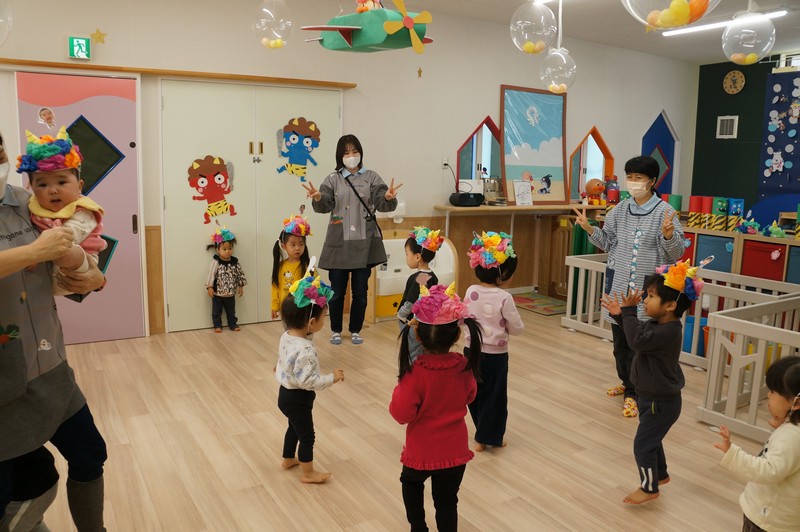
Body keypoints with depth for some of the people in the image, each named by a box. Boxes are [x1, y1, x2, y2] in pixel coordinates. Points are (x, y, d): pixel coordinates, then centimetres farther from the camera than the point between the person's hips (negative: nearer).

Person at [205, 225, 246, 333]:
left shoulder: (234, 261, -2)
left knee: (231, 311, 16)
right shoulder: (216, 262, -14)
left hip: (230, 294, 3)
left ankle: (233, 324, 29)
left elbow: (240, 274, 5)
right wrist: (210, 287, -18)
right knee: (216, 311, 10)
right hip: (217, 293, -3)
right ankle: (217, 325, 23)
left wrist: (241, 286, 7)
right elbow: (211, 274, -15)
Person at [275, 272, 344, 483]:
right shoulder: (305, 349, -34)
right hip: (297, 398, -9)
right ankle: (308, 473, 29)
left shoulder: (286, 336, -6)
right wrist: (332, 378, -23)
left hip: (286, 393, 9)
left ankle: (288, 459, 50)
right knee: (307, 435, 11)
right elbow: (307, 380, -32)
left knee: (294, 427, 30)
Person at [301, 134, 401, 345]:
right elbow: (326, 205, -8)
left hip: (364, 243, 0)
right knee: (337, 290, 7)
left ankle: (355, 331, 24)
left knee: (360, 291, 8)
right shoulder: (333, 179, 4)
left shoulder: (371, 177, 3)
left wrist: (389, 198, -31)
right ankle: (336, 330, 24)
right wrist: (318, 198, -31)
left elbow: (382, 204, -8)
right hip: (339, 243, 0)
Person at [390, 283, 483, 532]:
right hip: (455, 449, 2)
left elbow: (401, 414, -21)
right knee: (447, 499, 19)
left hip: (421, 450, -2)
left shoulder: (415, 372, -27)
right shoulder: (464, 367, -15)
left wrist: (399, 390, -7)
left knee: (411, 483, 29)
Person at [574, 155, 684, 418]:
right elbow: (608, 242, 14)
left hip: (646, 288, -5)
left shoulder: (664, 212, -8)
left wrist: (668, 233, -28)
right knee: (619, 339, 16)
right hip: (618, 284, 5)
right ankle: (627, 382, 36)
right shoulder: (620, 209, 6)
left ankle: (632, 393, 13)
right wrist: (589, 228, 0)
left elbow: (676, 253, -9)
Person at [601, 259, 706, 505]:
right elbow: (638, 332, 17)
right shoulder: (658, 323, 0)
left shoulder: (669, 331, -30)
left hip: (661, 402, -10)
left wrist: (629, 311, -31)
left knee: (643, 444, 1)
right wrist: (621, 315, 3)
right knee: (651, 439, 26)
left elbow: (637, 340, -38)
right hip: (654, 397, 10)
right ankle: (660, 474, 46)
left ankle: (649, 488, 19)